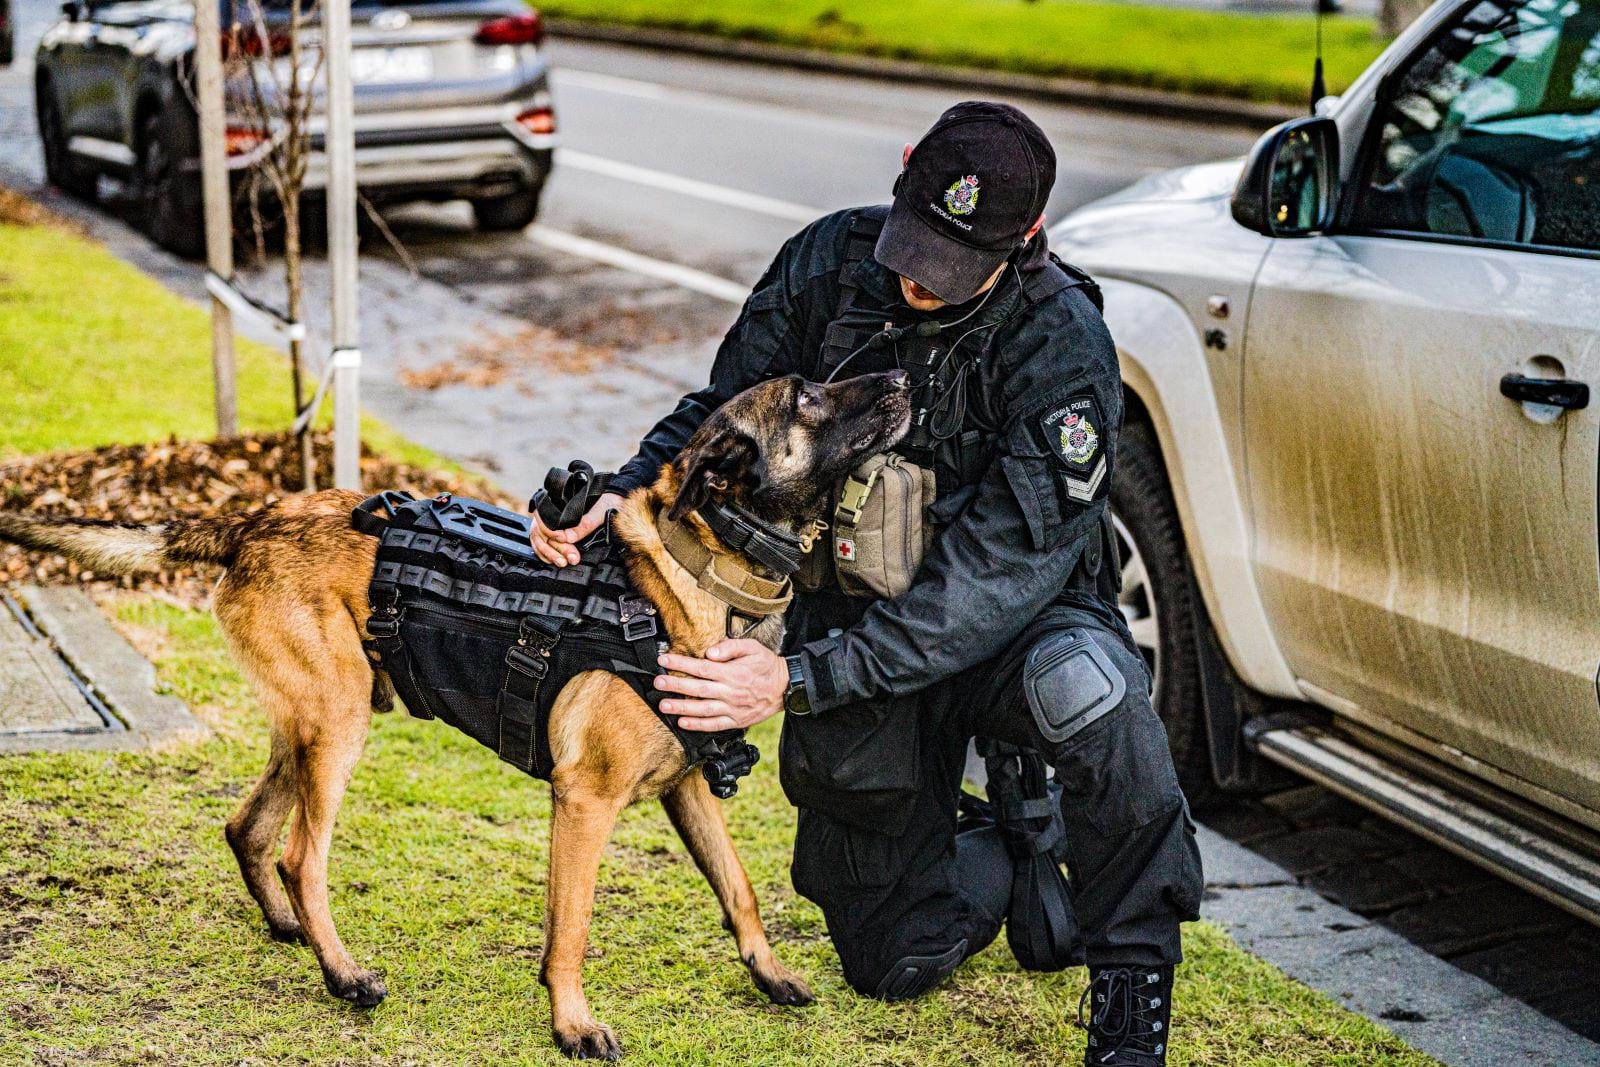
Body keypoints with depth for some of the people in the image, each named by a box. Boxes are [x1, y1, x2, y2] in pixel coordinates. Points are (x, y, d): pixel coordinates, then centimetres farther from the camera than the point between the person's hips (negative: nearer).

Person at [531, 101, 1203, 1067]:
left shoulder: (1063, 349, -26)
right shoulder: (829, 262, -12)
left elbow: (998, 571, -32)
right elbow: (730, 410, 1)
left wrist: (800, 680, -38)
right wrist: (629, 494, -20)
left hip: (1009, 624, -3)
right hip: (851, 608, 3)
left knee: (1083, 684, -41)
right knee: (898, 964, 5)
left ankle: (1133, 984, -19)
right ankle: (1000, 850, 40)